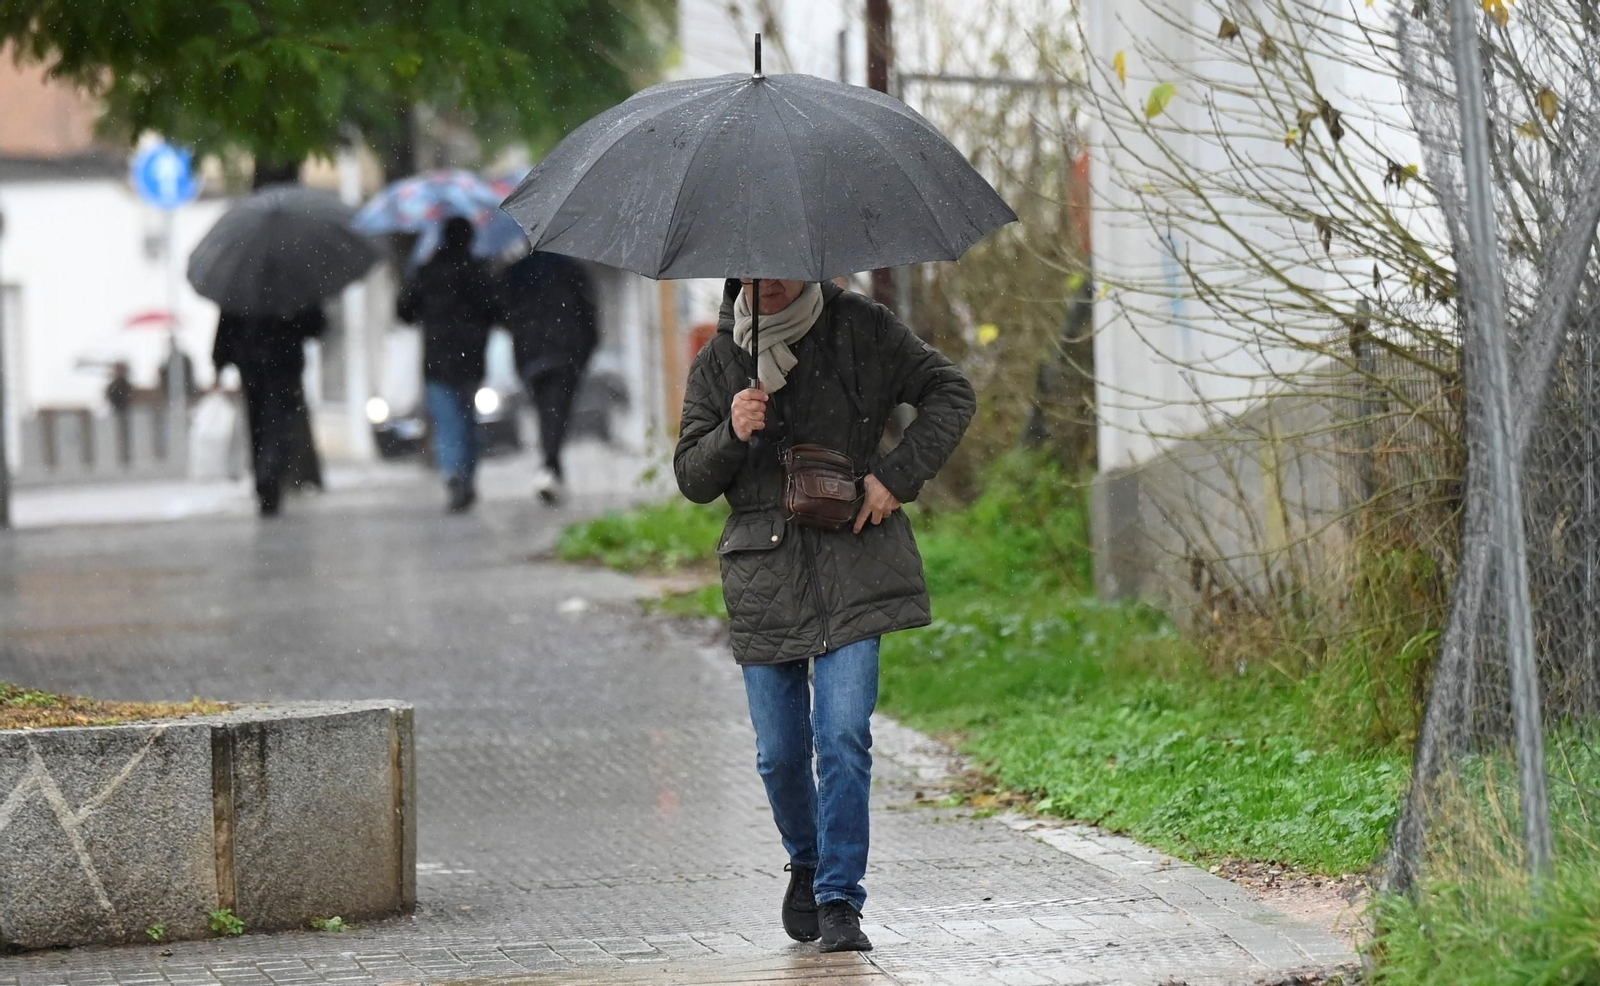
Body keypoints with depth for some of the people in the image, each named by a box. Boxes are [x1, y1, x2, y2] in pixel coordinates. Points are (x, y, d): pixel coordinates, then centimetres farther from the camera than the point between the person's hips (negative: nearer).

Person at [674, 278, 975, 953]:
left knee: (844, 738, -12)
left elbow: (950, 393, 4)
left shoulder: (859, 328, 2)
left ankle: (839, 899, -8)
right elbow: (691, 479, 9)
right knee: (780, 753, 6)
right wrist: (732, 435, -12)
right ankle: (807, 865, 33)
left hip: (853, 568, -2)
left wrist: (897, 475, -7)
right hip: (765, 579, 3)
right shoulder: (719, 360, 9)